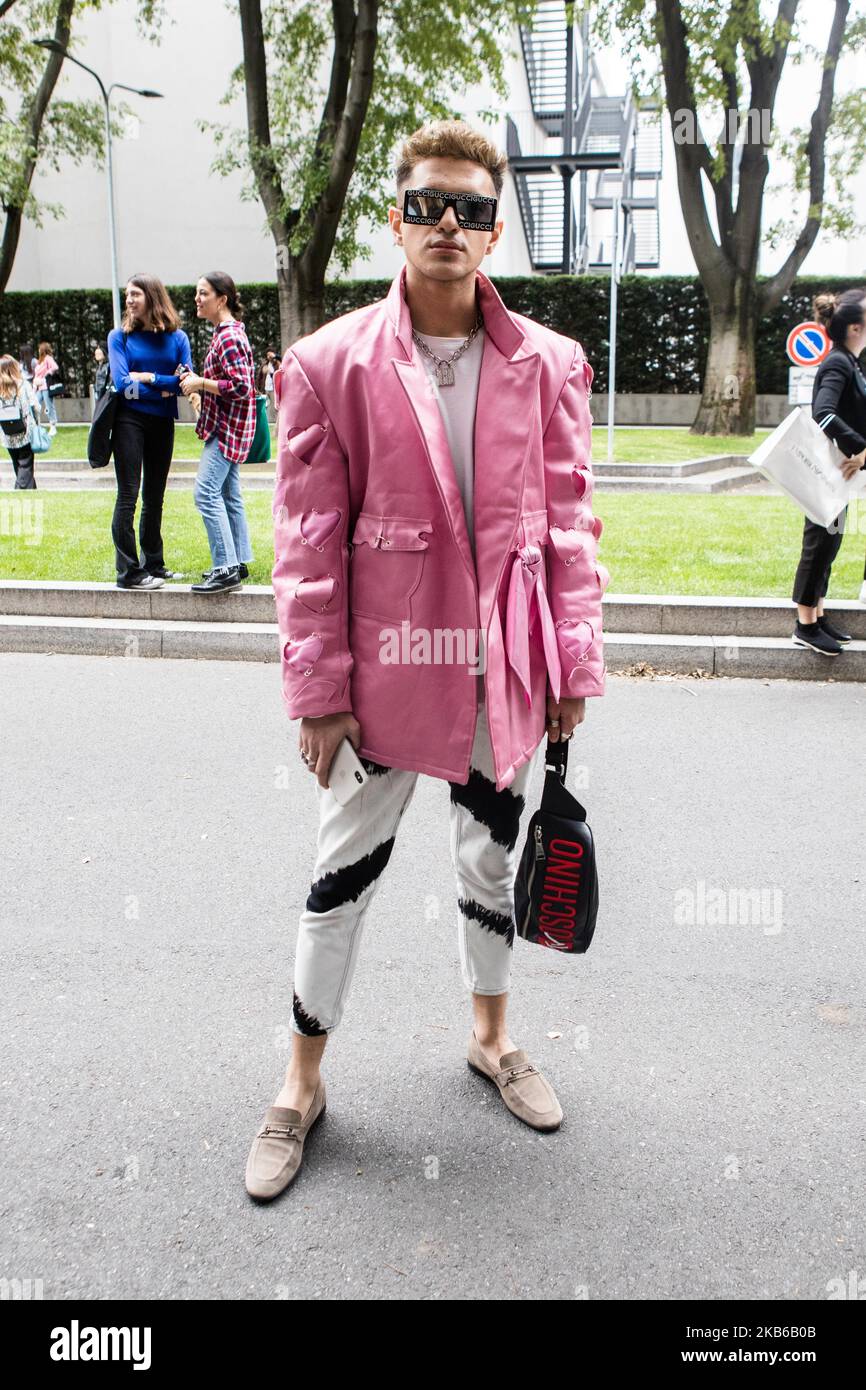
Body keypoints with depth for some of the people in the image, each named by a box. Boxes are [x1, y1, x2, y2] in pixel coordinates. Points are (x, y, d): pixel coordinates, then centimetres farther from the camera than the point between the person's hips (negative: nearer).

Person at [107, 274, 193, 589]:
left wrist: (148, 377, -11)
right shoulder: (120, 336, 0)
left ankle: (153, 564, 21)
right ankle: (128, 571, -2)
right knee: (128, 496, -5)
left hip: (163, 423, 3)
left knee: (154, 497, 11)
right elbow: (123, 383, -10)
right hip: (130, 421, -3)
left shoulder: (177, 337, 5)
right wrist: (163, 389, -8)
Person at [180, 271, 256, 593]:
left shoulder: (228, 336, -16)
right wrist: (198, 381, 7)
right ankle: (238, 561, 20)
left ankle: (226, 568, -12)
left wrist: (200, 383, -16)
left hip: (227, 426, -11)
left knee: (206, 492, -13)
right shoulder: (228, 331, 15)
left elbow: (241, 387, -24)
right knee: (228, 494, 13)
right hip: (226, 425, 11)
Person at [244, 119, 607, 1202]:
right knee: (343, 873, 10)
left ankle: (492, 1037, 44)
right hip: (386, 665, -2)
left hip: (505, 669, 3)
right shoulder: (329, 363, -5)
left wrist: (575, 665, 2)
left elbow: (569, 522, 4)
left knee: (492, 861, 19)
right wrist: (319, 688, -8)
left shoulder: (548, 364, 2)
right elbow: (307, 543, -6)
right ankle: (302, 1082, 31)